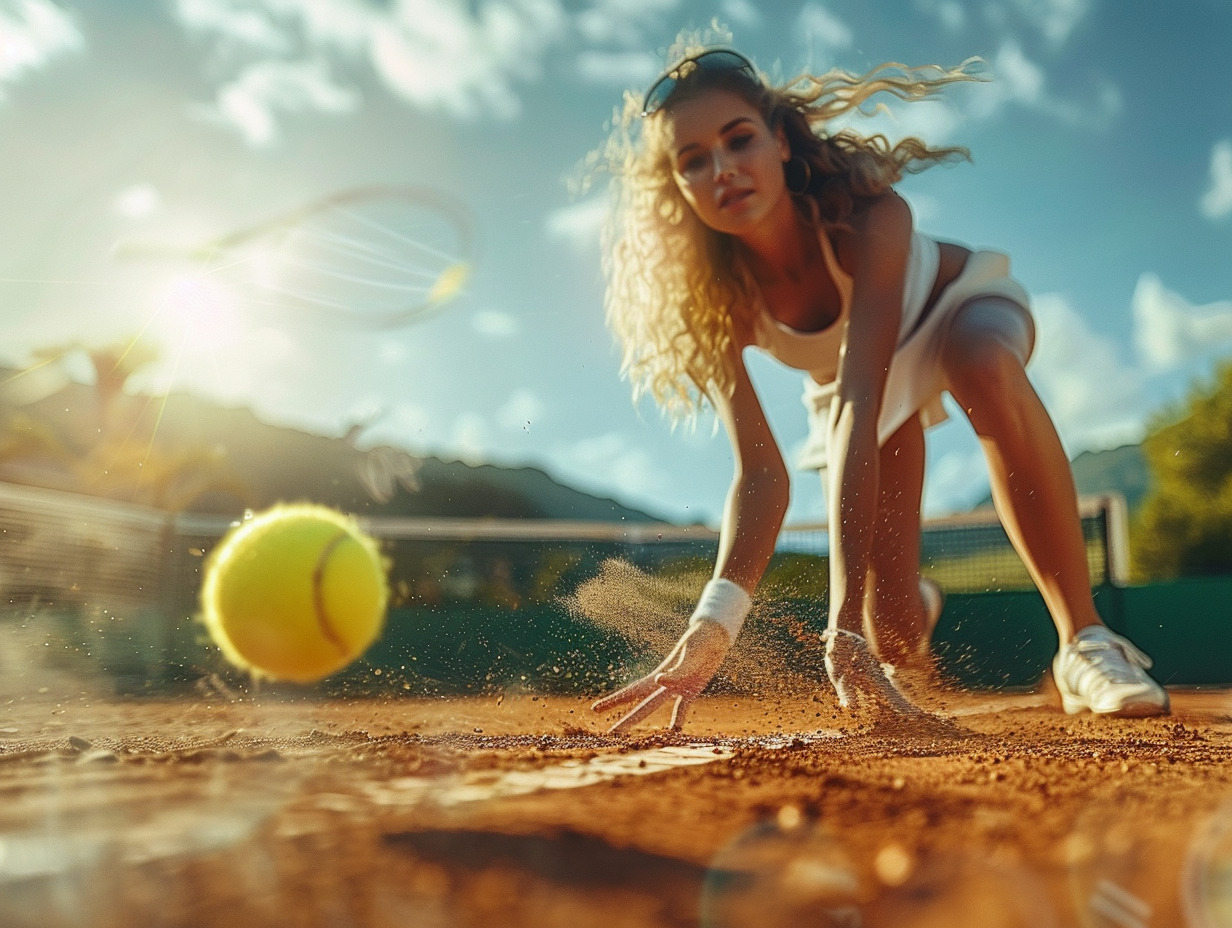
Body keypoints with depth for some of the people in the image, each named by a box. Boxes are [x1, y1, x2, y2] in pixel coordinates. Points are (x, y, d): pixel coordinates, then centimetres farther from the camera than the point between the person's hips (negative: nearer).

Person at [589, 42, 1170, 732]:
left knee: (985, 368, -43)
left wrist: (844, 611, -56)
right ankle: (917, 601, 35)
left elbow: (857, 404, -49)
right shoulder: (713, 304, -29)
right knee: (893, 637, -6)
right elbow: (762, 472, -37)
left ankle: (1084, 636, -30)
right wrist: (715, 620, -52)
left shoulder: (868, 216, -38)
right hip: (859, 369, 2)